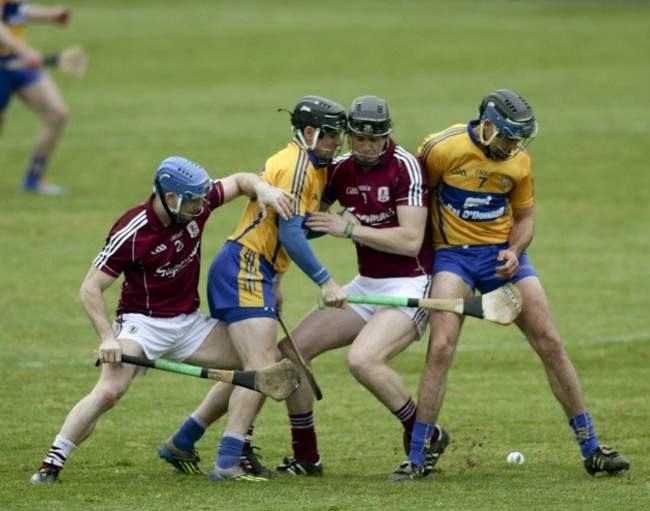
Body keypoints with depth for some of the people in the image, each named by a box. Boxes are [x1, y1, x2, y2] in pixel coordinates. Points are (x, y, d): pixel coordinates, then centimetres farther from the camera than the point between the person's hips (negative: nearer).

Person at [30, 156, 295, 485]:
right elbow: (90, 288, -18)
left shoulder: (197, 205, -6)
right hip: (142, 322, -7)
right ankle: (51, 464, -17)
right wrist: (107, 337, -30)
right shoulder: (131, 233, -22)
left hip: (189, 322, 7)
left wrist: (263, 189, -13)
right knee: (109, 391, -29)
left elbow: (238, 182, 10)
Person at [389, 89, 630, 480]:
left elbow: (524, 217, 10)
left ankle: (591, 450, 9)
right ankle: (416, 458, -9)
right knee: (441, 349, -19)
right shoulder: (441, 149, -13)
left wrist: (514, 251, -9)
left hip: (503, 253, 3)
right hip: (453, 254, -3)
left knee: (551, 344, -1)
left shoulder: (519, 161, -1)